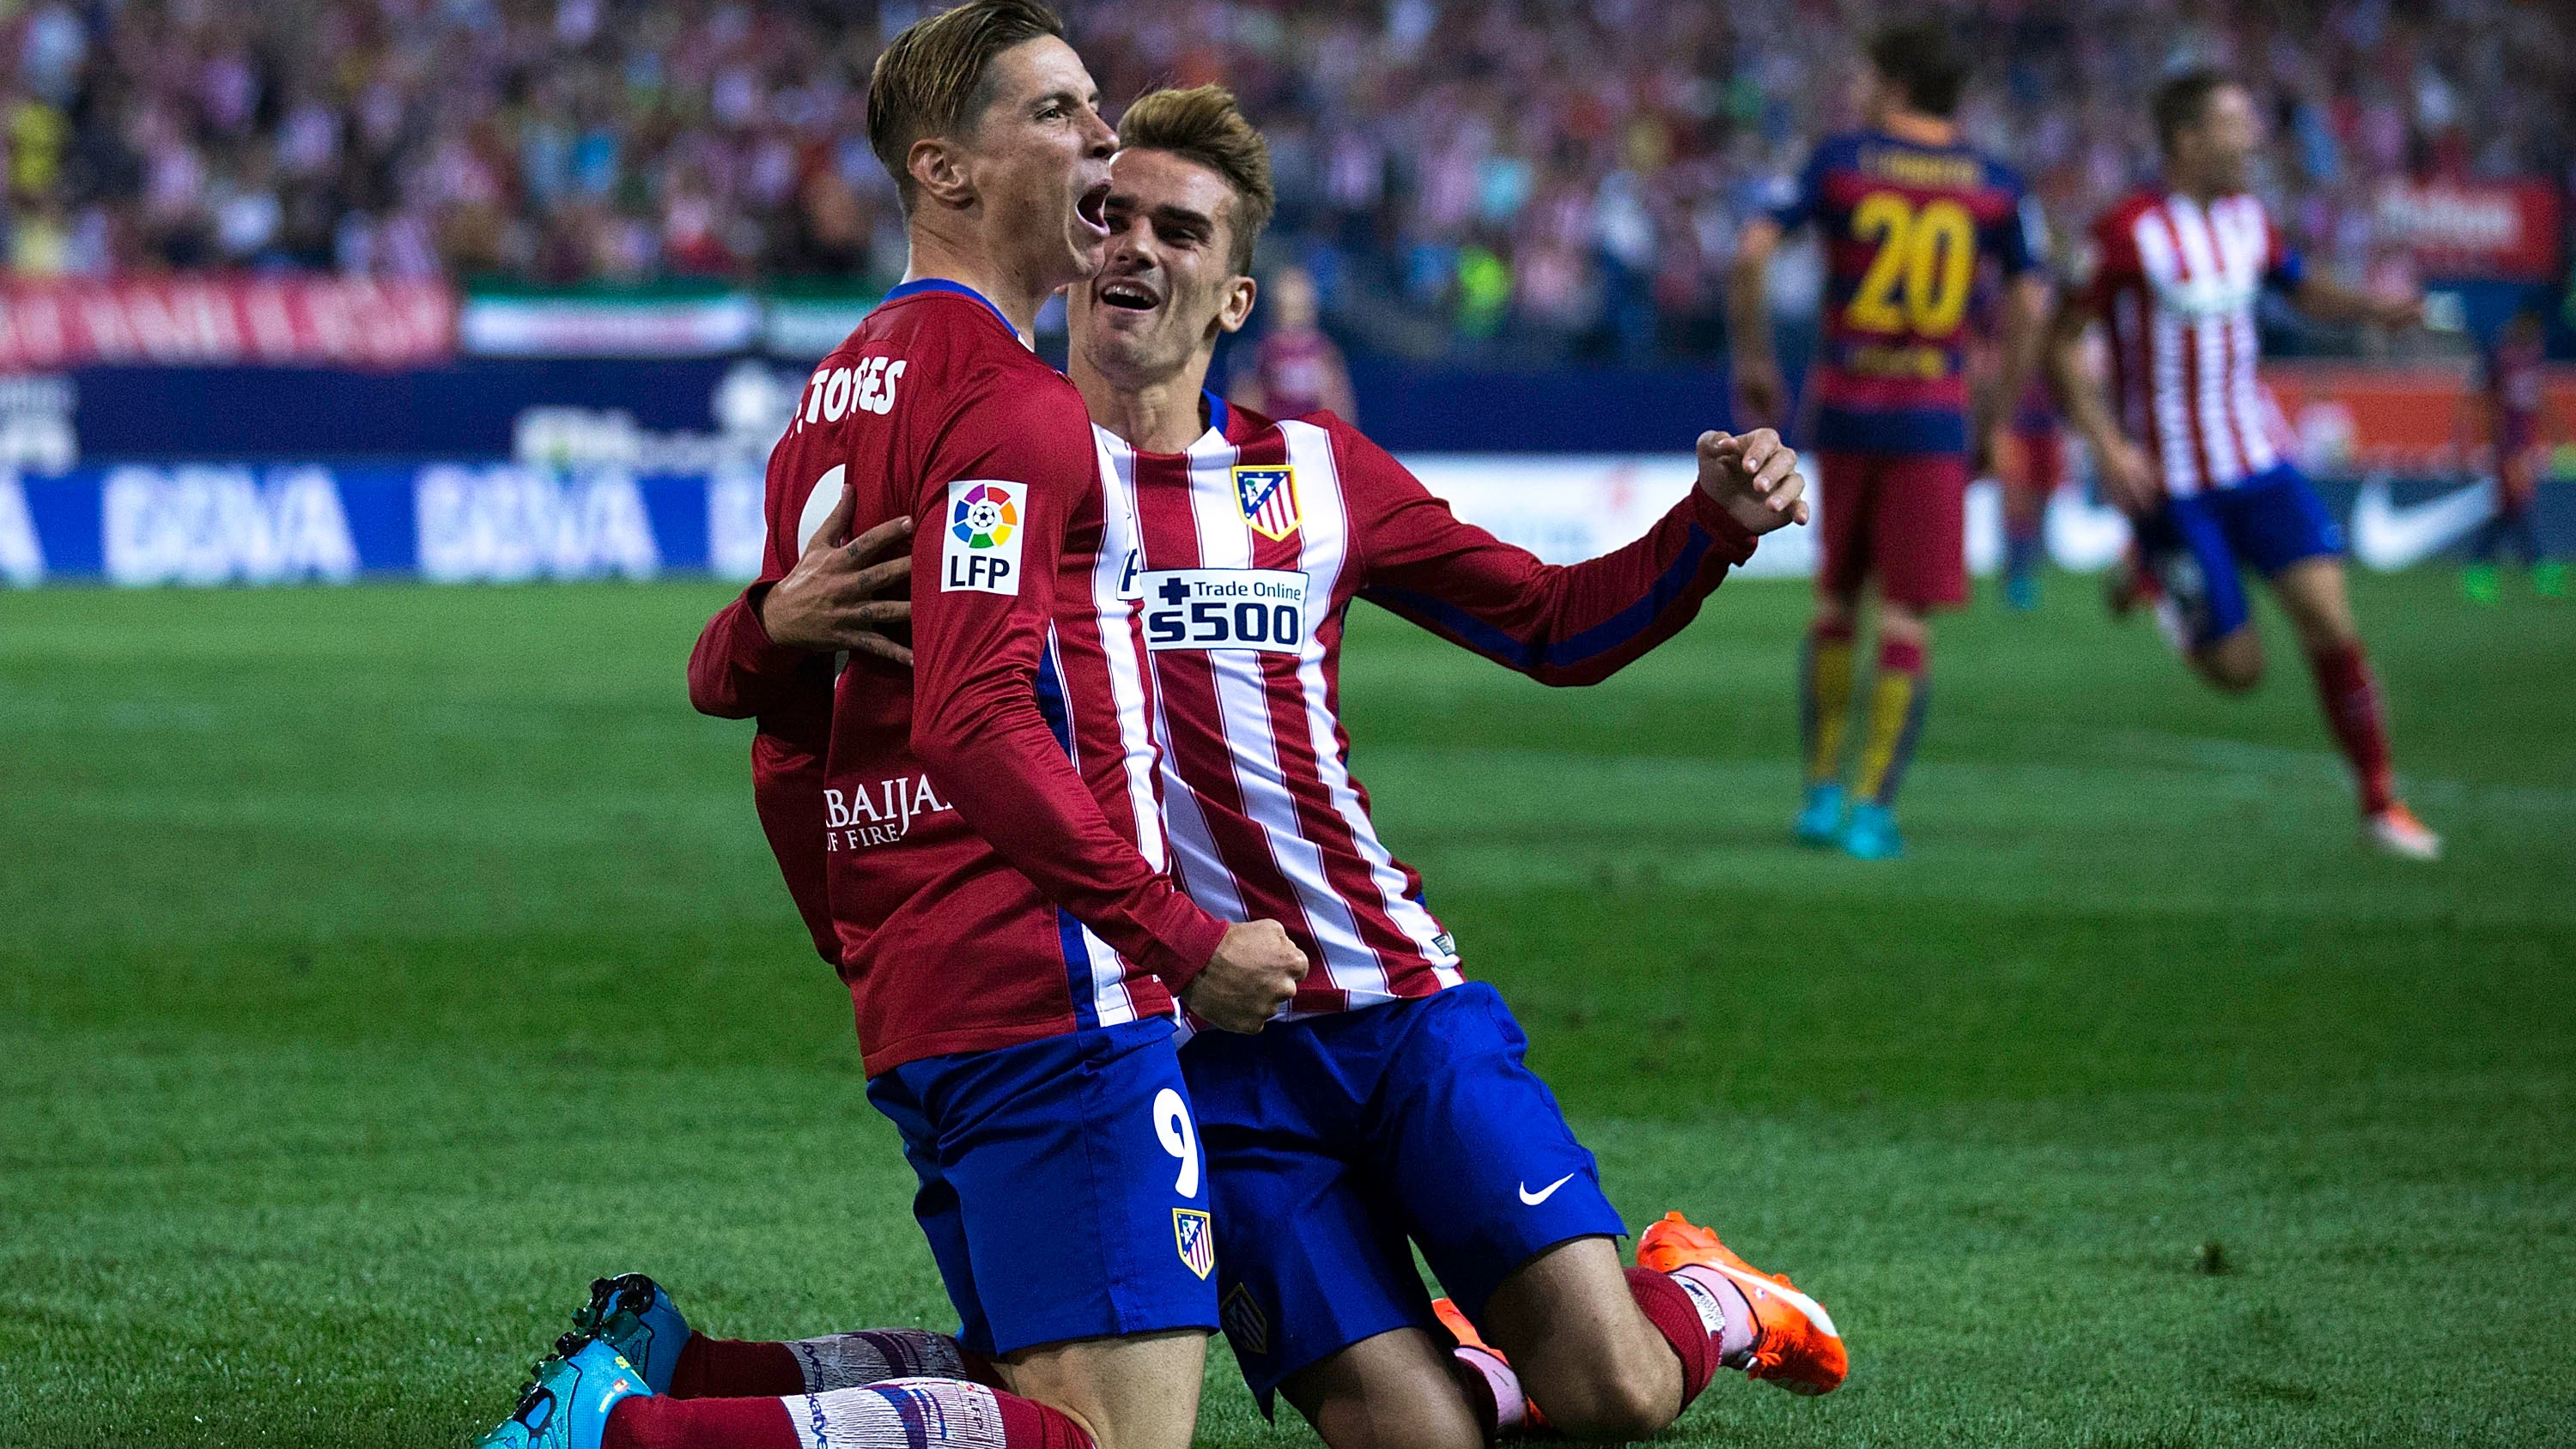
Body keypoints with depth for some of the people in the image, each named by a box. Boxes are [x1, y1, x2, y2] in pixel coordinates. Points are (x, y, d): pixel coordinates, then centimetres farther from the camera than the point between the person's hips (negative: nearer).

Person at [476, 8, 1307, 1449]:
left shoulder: (842, 391, 19)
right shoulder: (1009, 402, -11)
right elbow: (977, 727, -21)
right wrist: (1190, 941, -18)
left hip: (911, 1005, 10)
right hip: (1051, 991, -10)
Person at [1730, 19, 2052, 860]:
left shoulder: (1841, 160, 1)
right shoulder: (1994, 185, 3)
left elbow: (1753, 252, -7)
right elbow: (2029, 303, -2)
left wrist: (1752, 358, 5)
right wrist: (1998, 414, 7)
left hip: (1843, 409, 1)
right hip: (1934, 414, -1)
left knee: (1836, 600, 17)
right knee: (1908, 617, 1)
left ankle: (1823, 788, 16)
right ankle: (1873, 810, -4)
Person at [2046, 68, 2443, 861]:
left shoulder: (2247, 220, 5)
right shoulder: (2128, 233, -15)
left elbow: (2301, 286, 24)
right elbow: (2061, 343, -11)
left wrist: (2376, 309, 5)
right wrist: (2107, 446, -20)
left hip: (2258, 465, 5)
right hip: (2169, 484, -5)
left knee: (2331, 623, -10)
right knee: (2238, 668, -3)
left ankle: (2380, 802, 1)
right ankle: (2152, 574, 26)